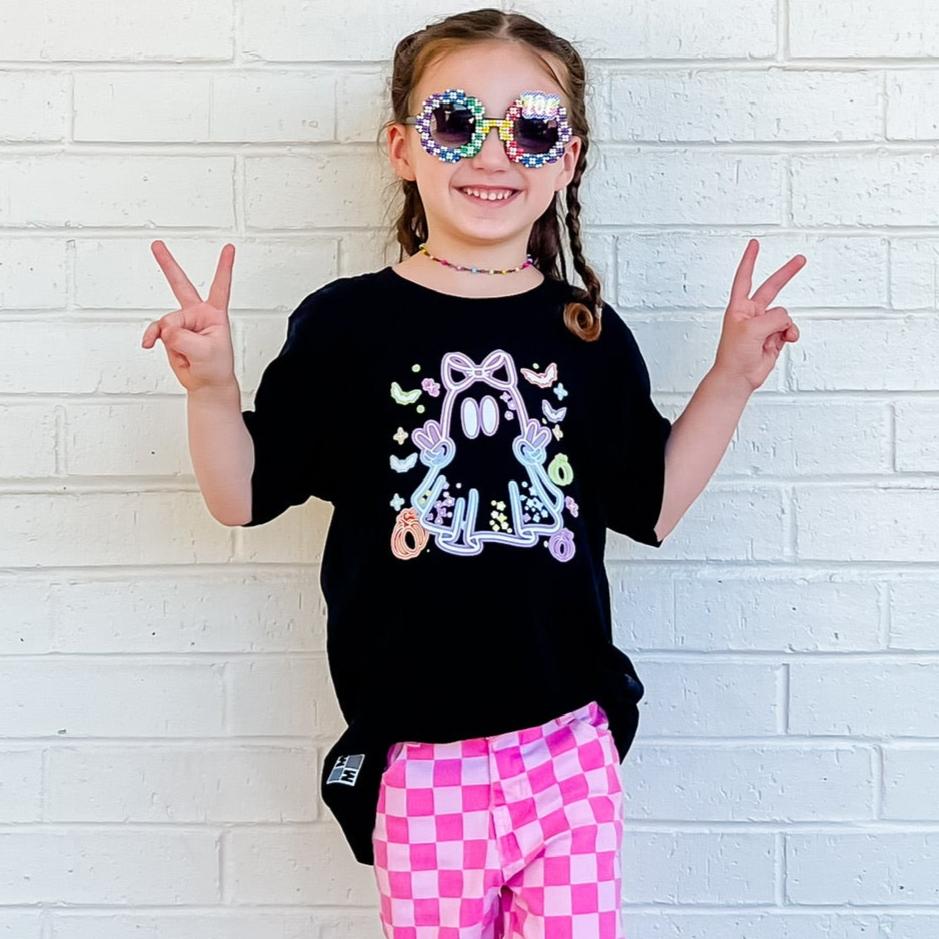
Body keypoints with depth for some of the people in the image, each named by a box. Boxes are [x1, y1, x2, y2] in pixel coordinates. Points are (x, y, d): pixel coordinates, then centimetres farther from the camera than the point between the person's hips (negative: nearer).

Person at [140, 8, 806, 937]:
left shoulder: (590, 335, 3)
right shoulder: (346, 324, -5)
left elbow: (652, 504, 9)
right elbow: (243, 497, 0)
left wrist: (731, 378, 4)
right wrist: (211, 387, -17)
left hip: (571, 745, 2)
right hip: (417, 755, -2)